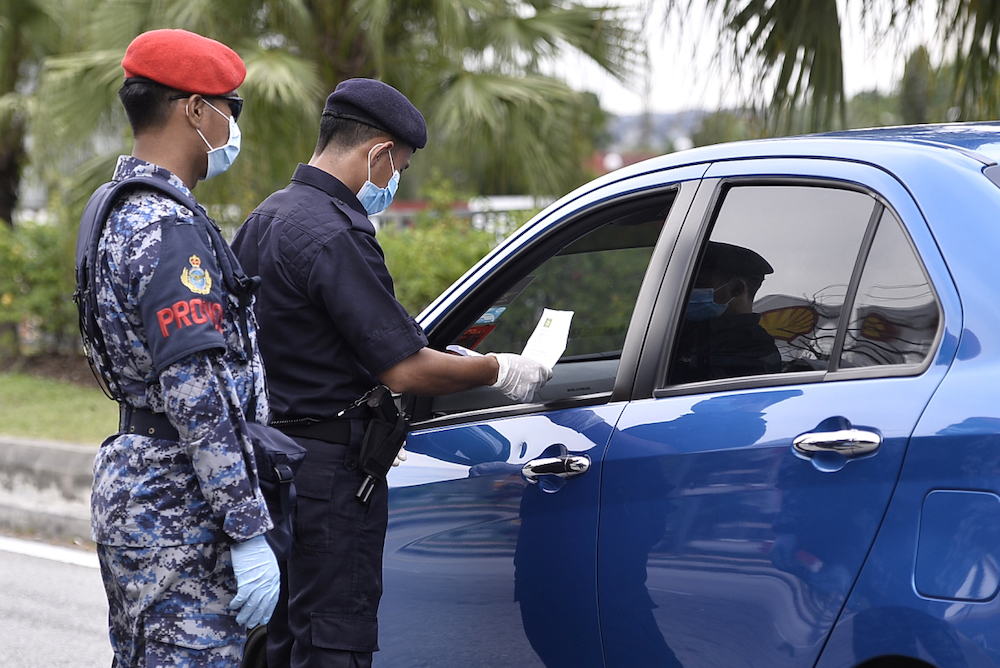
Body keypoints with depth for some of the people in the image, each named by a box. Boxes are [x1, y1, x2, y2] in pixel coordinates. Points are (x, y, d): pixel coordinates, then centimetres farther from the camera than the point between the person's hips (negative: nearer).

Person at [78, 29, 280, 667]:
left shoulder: (117, 210, 15)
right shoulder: (169, 230, -18)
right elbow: (197, 394, -24)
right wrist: (249, 532, -22)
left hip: (131, 488, 11)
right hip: (177, 514, -11)